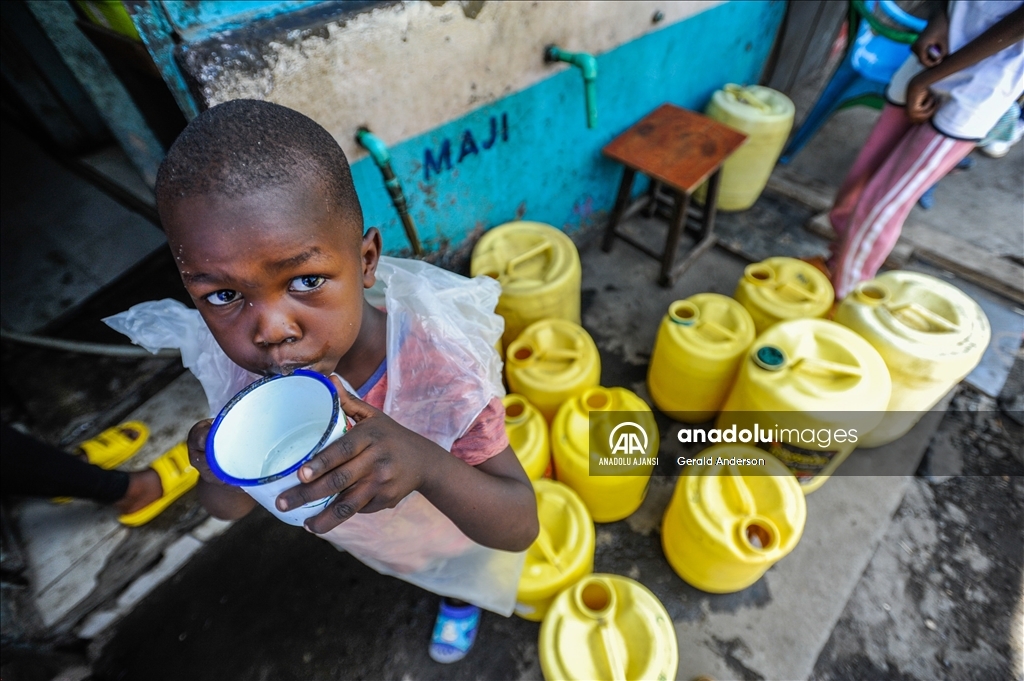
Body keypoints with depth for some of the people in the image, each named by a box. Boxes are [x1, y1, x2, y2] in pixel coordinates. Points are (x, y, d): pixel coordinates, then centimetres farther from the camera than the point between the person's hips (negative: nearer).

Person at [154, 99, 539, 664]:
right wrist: (223, 468, -37)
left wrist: (425, 463, -56)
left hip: (447, 533, -3)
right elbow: (227, 509, -12)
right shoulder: (239, 366, -29)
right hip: (352, 527, 4)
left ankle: (460, 600, 73)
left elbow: (520, 529, -36)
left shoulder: (436, 364, -44)